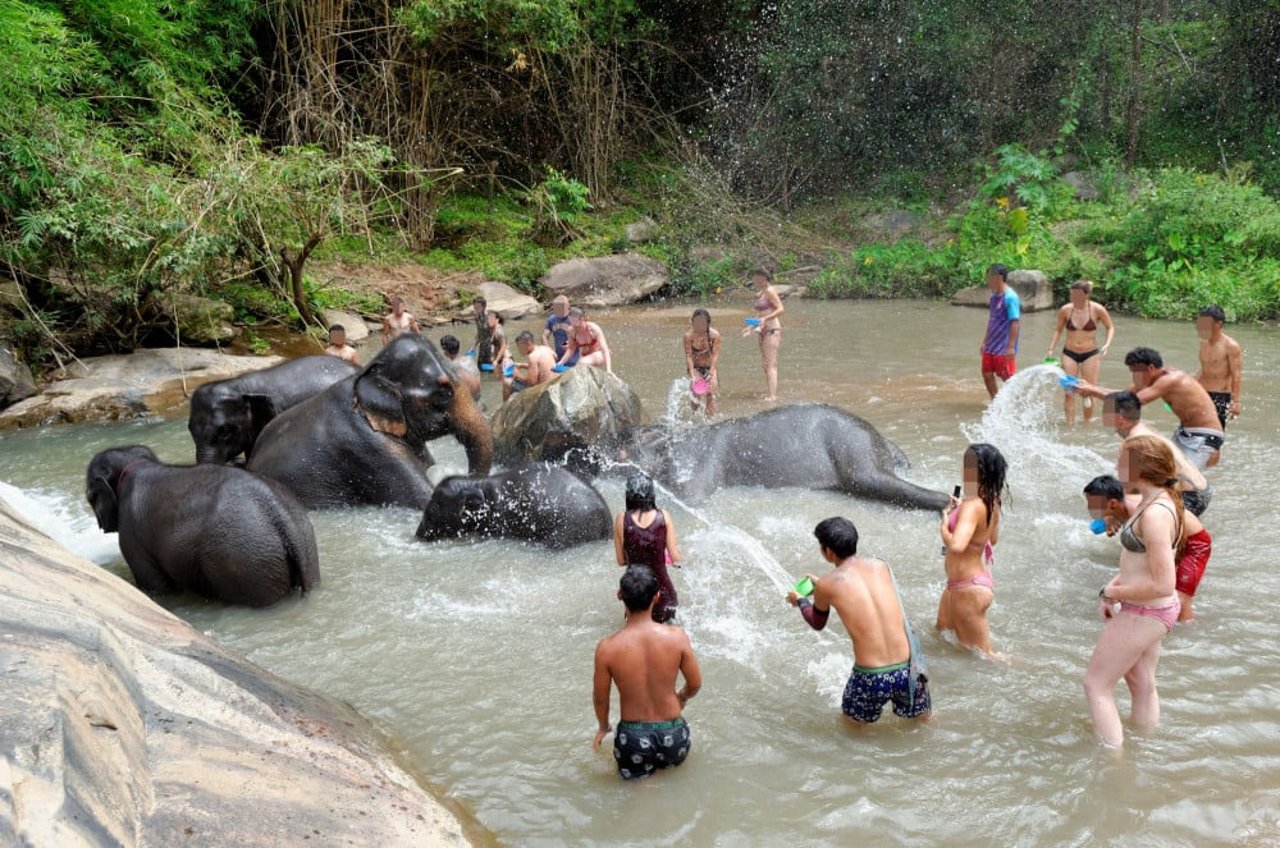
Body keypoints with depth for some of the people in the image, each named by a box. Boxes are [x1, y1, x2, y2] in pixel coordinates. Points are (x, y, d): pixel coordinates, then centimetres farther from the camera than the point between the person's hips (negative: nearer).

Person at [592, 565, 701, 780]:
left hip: (633, 737, -1)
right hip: (673, 734, 1)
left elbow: (600, 698, -3)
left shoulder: (607, 648, -17)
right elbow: (695, 684, -2)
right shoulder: (676, 637, -15)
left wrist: (603, 727, 17)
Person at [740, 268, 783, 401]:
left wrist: (766, 319, -28)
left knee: (770, 364, -13)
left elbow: (781, 309, -18)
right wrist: (753, 327, 22)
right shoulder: (763, 293, 18)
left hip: (772, 330, -10)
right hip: (765, 331, 10)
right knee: (766, 364, 11)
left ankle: (772, 396, -16)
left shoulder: (770, 291, -10)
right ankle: (773, 394, 17)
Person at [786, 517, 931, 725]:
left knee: (853, 725, 26)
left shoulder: (826, 585, -3)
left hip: (870, 677, -2)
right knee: (924, 724, 27)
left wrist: (800, 601, 37)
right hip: (907, 669, 3)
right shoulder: (880, 567, 5)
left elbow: (817, 623, 18)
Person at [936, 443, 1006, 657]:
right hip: (977, 580, 10)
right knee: (941, 631, 31)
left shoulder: (972, 506, -29)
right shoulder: (992, 503, -1)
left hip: (969, 588, -10)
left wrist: (944, 525, -24)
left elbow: (956, 545, -44)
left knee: (982, 654, 8)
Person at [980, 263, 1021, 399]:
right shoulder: (994, 297, 10)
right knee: (987, 374, 15)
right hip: (991, 346, 9)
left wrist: (1011, 347, -24)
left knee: (1009, 379, -1)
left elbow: (1015, 323, -21)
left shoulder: (1010, 297, -17)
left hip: (1004, 348, -9)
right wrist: (985, 342, 21)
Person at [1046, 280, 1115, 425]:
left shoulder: (1097, 309, -11)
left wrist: (1107, 344, -12)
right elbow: (1058, 330, 9)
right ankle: (1070, 424, 4)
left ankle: (1088, 422, 16)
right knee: (1069, 392, -2)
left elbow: (1110, 327, 3)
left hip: (1090, 354, -1)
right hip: (1069, 353, 1)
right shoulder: (1065, 310, -6)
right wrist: (1051, 349, 1)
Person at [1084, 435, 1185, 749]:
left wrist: (1114, 592, -17)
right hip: (1148, 612, 10)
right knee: (1142, 684, 24)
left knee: (1096, 684, 4)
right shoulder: (1156, 502, 3)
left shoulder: (1155, 514, -28)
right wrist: (1115, 584, 1)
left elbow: (1163, 585, -29)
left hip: (1144, 614, -10)